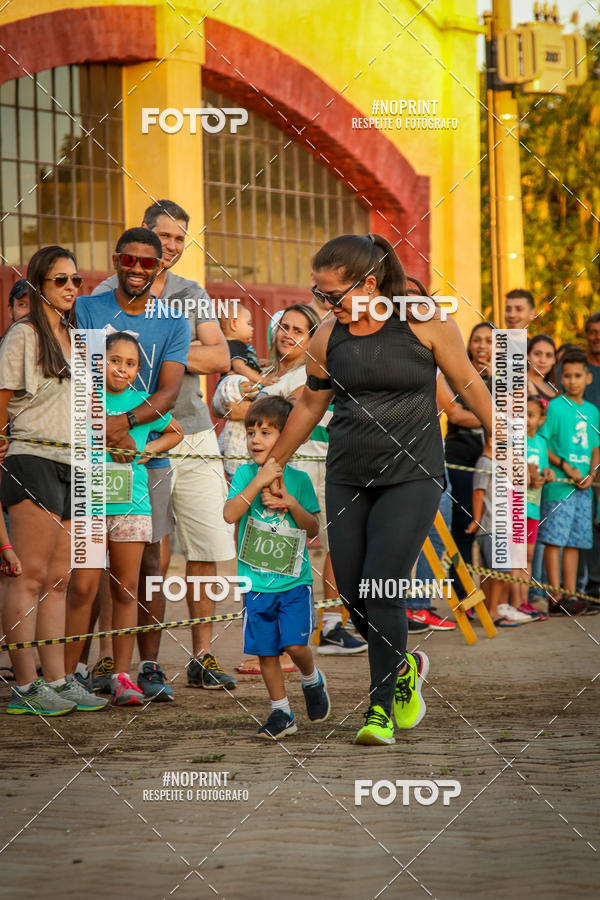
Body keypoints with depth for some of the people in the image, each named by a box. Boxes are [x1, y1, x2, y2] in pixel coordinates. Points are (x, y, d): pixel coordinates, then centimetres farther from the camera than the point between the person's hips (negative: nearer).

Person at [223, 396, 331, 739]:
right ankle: (282, 713, 15)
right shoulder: (246, 474, 0)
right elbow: (230, 514, -15)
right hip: (257, 582, 1)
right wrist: (259, 482, -20)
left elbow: (314, 529, 4)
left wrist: (291, 504, -12)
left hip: (295, 581, -1)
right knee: (266, 650, 3)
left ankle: (313, 681, 21)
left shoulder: (299, 479, 1)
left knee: (295, 643, -10)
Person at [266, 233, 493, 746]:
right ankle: (405, 667, 31)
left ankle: (382, 707, -1)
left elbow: (470, 386, 2)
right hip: (347, 478, 4)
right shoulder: (329, 337, 2)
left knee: (381, 591, -14)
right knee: (352, 597, 2)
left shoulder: (425, 323, -8)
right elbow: (310, 405, 16)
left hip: (411, 477, -4)